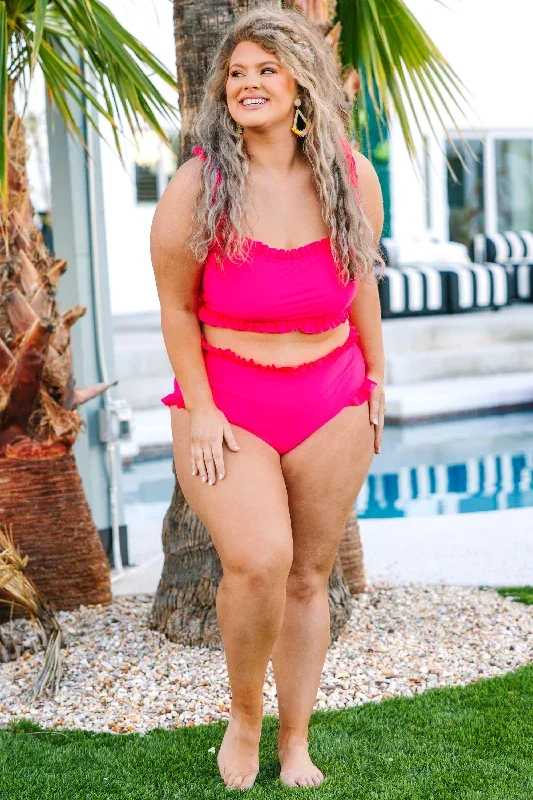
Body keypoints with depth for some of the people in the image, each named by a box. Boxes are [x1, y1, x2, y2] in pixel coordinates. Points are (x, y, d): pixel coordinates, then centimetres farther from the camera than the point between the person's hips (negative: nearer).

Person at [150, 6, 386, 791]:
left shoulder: (353, 177, -2)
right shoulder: (197, 186, -11)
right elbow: (175, 307, -4)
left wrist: (375, 379, 14)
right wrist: (200, 411, -8)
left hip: (330, 404, 3)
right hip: (226, 403, -3)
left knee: (309, 577, 9)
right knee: (258, 561, -21)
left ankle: (296, 747, 25)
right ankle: (243, 712, 7)